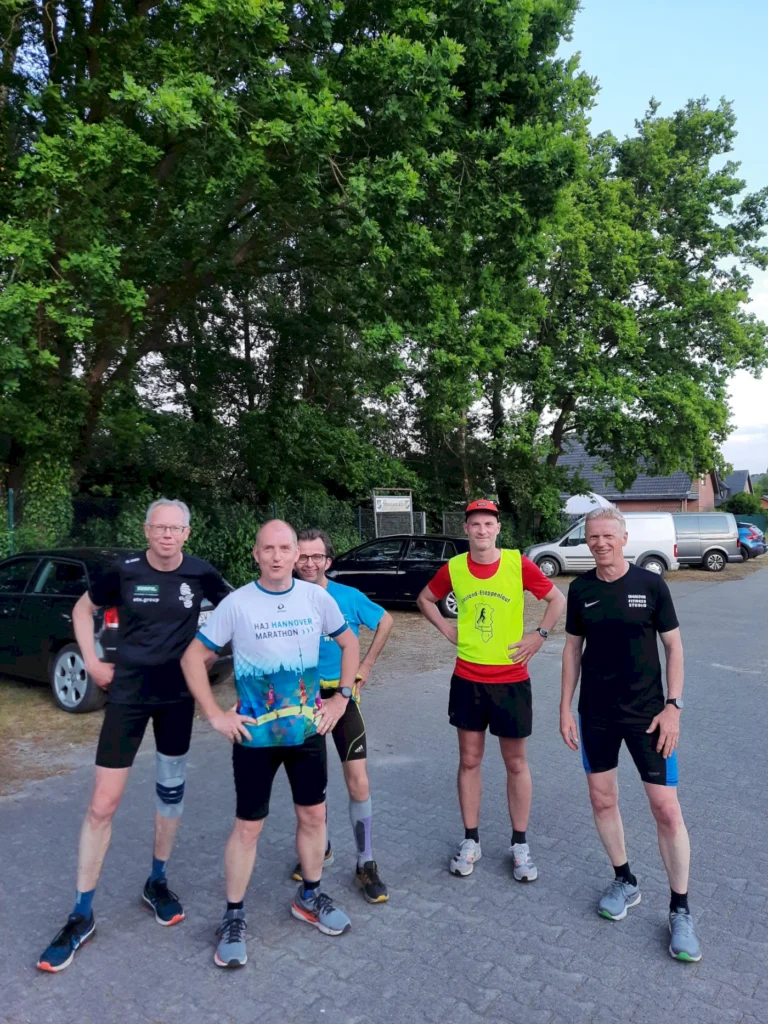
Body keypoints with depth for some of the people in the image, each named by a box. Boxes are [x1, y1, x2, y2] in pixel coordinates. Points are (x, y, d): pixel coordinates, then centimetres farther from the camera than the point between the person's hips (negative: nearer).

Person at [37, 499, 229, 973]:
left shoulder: (201, 574, -10)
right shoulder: (125, 571, -11)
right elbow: (83, 609, 7)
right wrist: (92, 662, 0)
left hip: (177, 697, 1)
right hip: (127, 694, -1)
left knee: (171, 790, 15)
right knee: (103, 803, 1)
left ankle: (157, 883, 37)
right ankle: (82, 915, 19)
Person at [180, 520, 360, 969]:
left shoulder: (318, 598, -6)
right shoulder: (236, 604, -12)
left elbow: (350, 643, 8)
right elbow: (193, 657, -4)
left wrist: (342, 698, 2)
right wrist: (215, 714, -9)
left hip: (308, 730, 3)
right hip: (254, 735, -2)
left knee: (314, 816, 15)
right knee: (248, 828, 7)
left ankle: (310, 897, 37)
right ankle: (234, 917, 27)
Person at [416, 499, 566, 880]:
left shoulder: (518, 563, -9)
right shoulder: (453, 568, -4)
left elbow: (557, 599, 2)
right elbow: (425, 598, 14)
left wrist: (539, 635, -8)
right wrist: (447, 629, 2)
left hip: (511, 680, -1)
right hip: (467, 679, 2)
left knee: (516, 763, 10)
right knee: (469, 760, 11)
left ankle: (520, 845, 26)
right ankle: (471, 841, 27)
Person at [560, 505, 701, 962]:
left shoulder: (651, 584, -7)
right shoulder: (580, 590, -1)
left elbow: (674, 646, -2)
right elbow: (573, 649, 5)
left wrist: (673, 705, -9)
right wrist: (565, 708, 4)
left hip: (647, 713, -2)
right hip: (596, 714, 3)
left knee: (667, 809, 0)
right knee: (603, 799, 12)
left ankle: (681, 911, 18)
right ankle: (625, 882, 35)